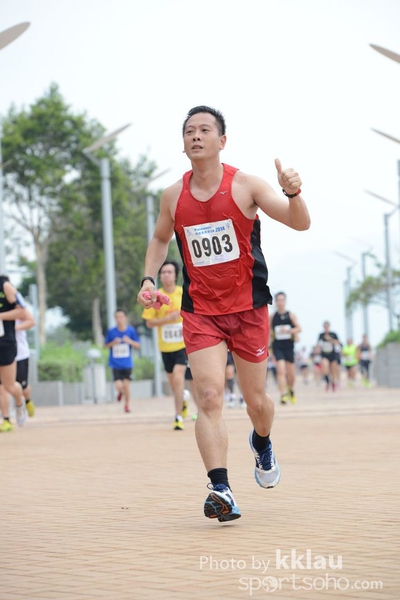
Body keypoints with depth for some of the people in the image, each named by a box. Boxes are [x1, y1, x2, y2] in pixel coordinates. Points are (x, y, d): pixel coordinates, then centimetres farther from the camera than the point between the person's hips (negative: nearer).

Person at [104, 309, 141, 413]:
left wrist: (130, 341, -18)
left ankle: (127, 404, 21)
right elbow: (106, 345, 7)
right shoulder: (111, 331, -4)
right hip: (115, 364, 0)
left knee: (126, 385, -2)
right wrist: (113, 343, -13)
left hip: (127, 364, 0)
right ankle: (120, 392, 27)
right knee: (118, 386, -10)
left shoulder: (131, 330, -5)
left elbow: (138, 345, 1)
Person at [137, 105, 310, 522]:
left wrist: (292, 192, -34)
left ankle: (262, 443, 46)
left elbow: (300, 224, -14)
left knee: (256, 400, 11)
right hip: (200, 311, 1)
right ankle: (220, 489, -22)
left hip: (249, 307, -1)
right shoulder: (173, 196, 1)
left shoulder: (245, 186, -8)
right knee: (209, 397, -16)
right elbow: (160, 239, 20)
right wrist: (149, 278, 4)